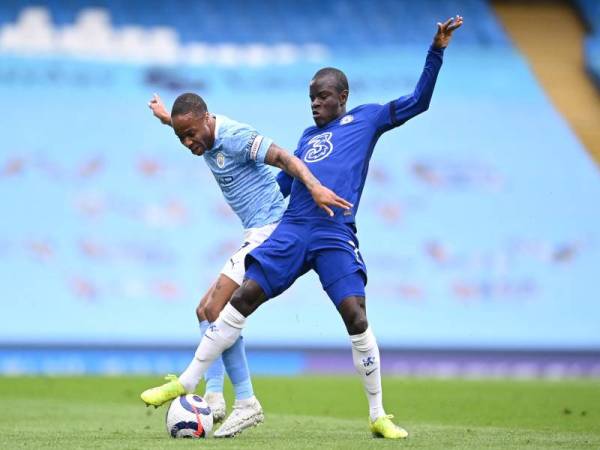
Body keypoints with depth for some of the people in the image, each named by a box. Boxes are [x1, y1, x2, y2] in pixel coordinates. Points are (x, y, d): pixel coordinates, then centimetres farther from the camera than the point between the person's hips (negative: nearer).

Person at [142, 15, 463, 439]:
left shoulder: (367, 118, 12)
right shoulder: (308, 136, 25)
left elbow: (418, 102, 6)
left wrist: (436, 50, -1)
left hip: (337, 238, -4)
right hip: (291, 231, 4)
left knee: (356, 317, -14)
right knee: (242, 299, -5)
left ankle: (379, 416, -1)